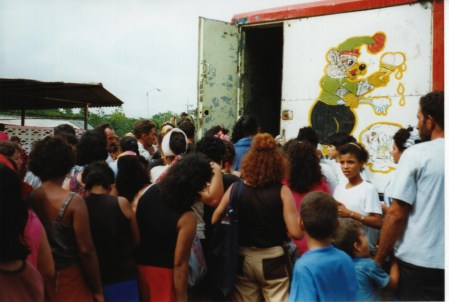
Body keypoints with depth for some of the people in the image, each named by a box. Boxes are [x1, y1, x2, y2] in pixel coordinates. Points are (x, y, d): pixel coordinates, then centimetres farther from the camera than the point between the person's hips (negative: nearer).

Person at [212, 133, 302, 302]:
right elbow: (296, 233, -17)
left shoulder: (235, 188, -6)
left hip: (243, 259, 3)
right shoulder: (281, 191, -13)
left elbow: (215, 221, 3)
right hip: (272, 259, -3)